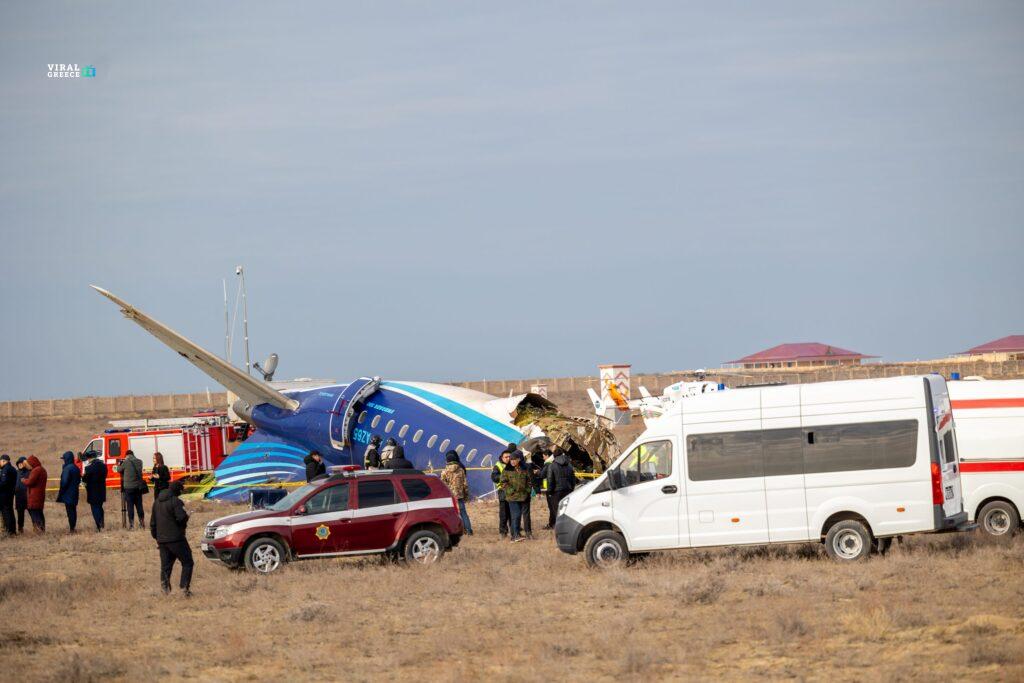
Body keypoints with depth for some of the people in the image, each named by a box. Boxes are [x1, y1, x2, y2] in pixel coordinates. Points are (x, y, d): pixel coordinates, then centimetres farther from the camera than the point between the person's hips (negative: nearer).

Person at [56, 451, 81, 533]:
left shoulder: (67, 468, -17)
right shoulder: (76, 468, 9)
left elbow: (64, 481, -19)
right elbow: (79, 480, 15)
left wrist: (60, 492, -10)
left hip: (68, 493, -9)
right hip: (75, 492, 9)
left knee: (70, 511, -6)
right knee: (73, 510, 13)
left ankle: (71, 528, -6)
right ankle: (73, 527, 18)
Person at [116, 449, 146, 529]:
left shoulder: (126, 462, -9)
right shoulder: (139, 462, 4)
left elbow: (119, 470, 3)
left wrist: (119, 465, 27)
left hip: (129, 487, -4)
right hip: (138, 487, 4)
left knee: (130, 506, 0)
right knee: (139, 505, 11)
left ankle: (131, 524, -3)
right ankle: (142, 523, 14)